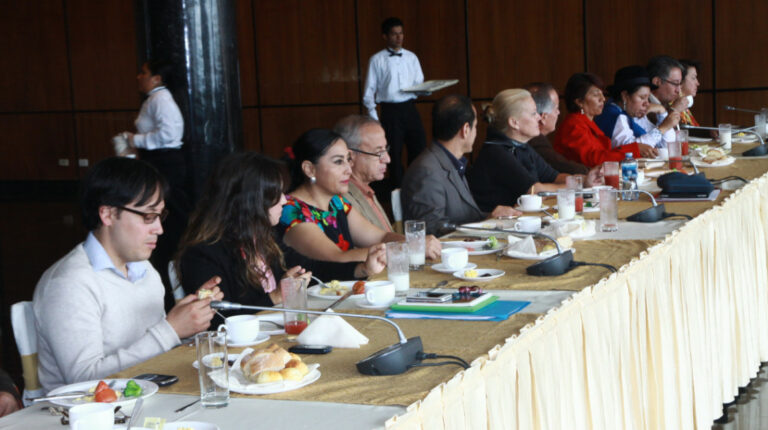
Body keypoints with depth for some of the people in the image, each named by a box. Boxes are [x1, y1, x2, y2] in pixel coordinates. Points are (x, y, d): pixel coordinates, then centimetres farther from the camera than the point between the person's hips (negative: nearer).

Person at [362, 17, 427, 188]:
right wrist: (373, 117, -5)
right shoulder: (376, 60, 1)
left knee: (419, 148, 0)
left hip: (409, 108, 3)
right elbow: (369, 91, 2)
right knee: (394, 154, 2)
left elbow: (419, 84, 13)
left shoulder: (411, 57, 11)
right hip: (390, 111, -3)